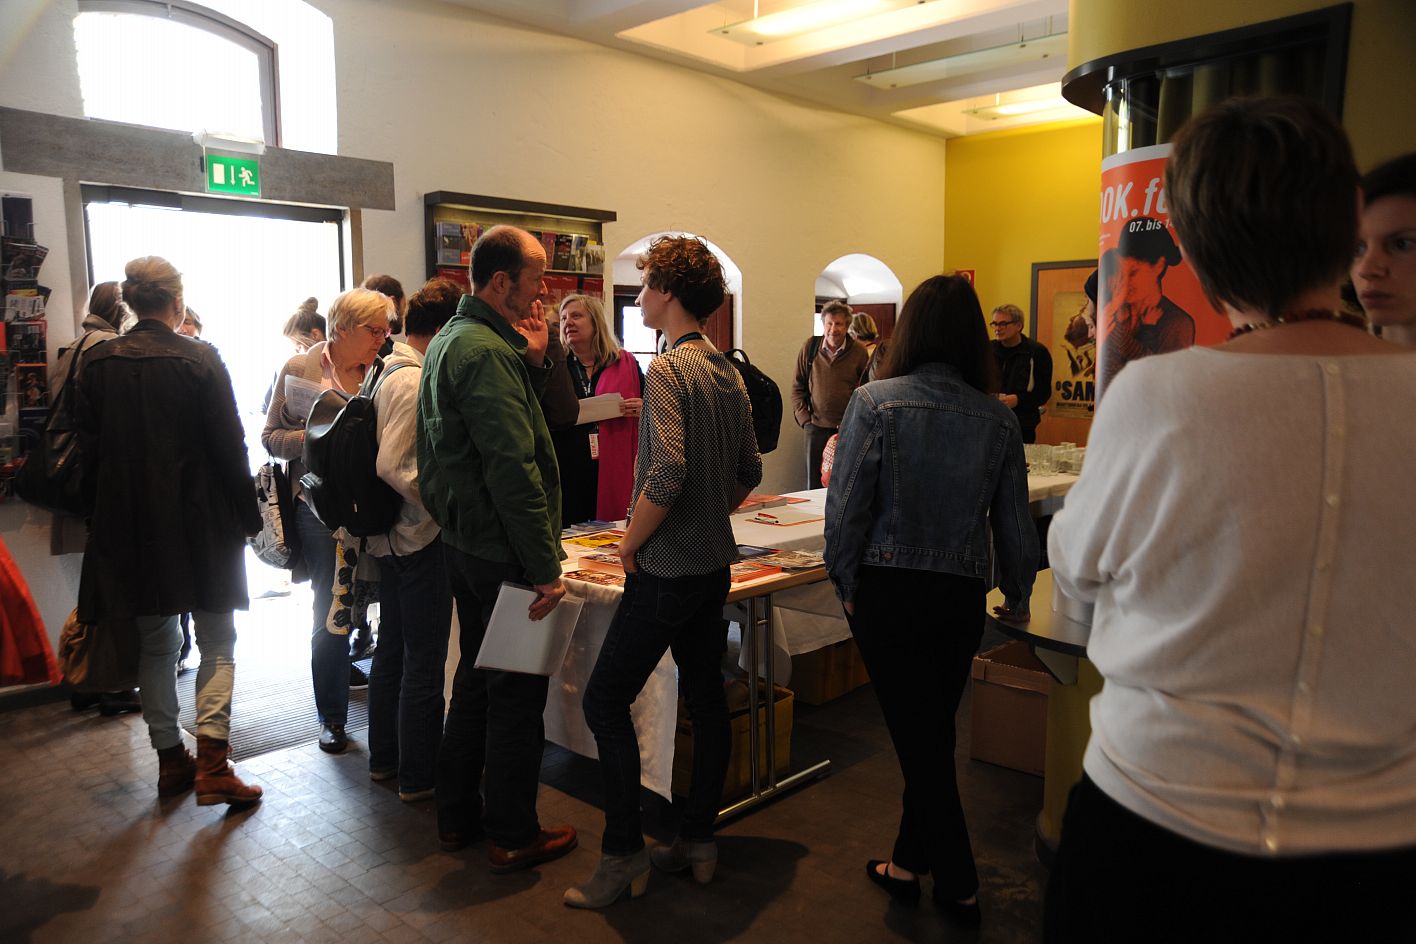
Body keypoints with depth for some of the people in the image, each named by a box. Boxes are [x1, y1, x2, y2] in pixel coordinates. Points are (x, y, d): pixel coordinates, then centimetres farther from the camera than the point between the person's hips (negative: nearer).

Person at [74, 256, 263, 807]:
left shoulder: (98, 363, 2)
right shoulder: (200, 360, -11)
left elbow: (89, 447, 6)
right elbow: (229, 446, -11)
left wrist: (115, 507, 16)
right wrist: (248, 515, -2)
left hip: (129, 522, 4)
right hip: (201, 522, -4)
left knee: (155, 644, 16)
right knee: (217, 643, 6)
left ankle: (169, 759, 22)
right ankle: (212, 763, -3)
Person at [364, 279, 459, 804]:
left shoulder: (392, 372, 11)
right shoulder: (414, 382, -18)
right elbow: (393, 467, -24)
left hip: (390, 537, 10)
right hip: (419, 538, -10)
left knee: (392, 648, 19)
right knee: (425, 662, 0)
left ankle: (384, 757, 33)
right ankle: (418, 776, 12)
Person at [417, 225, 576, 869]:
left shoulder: (451, 340, 13)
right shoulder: (486, 351, -20)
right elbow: (515, 470, -25)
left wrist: (533, 360, 4)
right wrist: (545, 567, -22)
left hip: (464, 542, 10)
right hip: (501, 550, -10)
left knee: (477, 677, 20)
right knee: (518, 692, 3)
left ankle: (458, 814, 33)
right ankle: (512, 835, 17)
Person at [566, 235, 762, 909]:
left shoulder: (668, 368, -16)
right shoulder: (727, 371, 10)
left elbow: (668, 472, -26)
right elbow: (749, 472, 14)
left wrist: (631, 543, -13)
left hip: (667, 569, -9)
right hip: (714, 562, 9)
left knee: (605, 700, 0)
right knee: (706, 697, 14)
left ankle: (623, 856, 7)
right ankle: (698, 841, 26)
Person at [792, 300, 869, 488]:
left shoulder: (859, 352, -2)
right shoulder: (809, 347, 2)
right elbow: (798, 388, 8)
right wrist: (804, 420, 0)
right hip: (817, 428, 2)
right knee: (815, 486, 8)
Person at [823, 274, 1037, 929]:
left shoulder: (875, 402, -11)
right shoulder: (998, 418, -3)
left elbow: (847, 506, -12)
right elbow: (1014, 520, 3)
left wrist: (846, 584, 3)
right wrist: (1018, 596, 19)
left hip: (889, 592, -3)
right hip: (962, 595, 3)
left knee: (919, 736, 8)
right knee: (933, 734, 19)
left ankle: (959, 887, 19)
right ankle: (909, 862, 35)